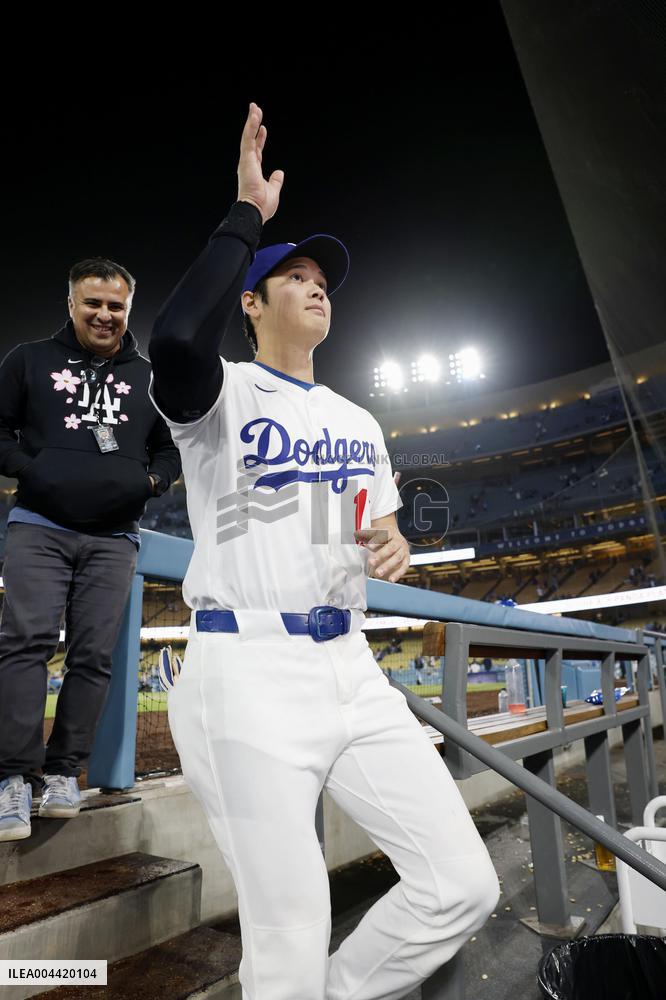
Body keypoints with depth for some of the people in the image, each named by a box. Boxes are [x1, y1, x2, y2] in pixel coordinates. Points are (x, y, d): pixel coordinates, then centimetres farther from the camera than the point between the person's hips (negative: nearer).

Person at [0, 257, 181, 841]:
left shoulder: (148, 378, 14)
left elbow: (172, 448, 18)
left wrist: (152, 480, -1)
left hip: (114, 538, 1)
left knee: (94, 655, -1)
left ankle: (63, 771, 10)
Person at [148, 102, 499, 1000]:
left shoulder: (359, 422, 17)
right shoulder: (222, 392, -1)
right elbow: (175, 344, -25)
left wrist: (393, 546, -3)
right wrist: (247, 214, -12)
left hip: (352, 668, 6)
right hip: (248, 672, -6)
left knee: (464, 886, 5)